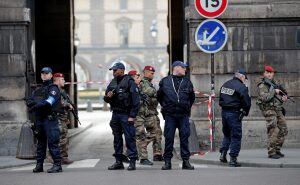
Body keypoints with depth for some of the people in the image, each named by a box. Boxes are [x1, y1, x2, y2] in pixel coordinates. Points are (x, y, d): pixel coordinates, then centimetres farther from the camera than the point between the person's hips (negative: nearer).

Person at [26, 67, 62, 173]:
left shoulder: (53, 88, 0)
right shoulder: (37, 90, 22)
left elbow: (49, 102, -16)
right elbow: (29, 102, 10)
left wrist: (35, 106, -16)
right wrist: (36, 102, -13)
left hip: (49, 119, -7)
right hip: (39, 119, 7)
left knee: (52, 142, -11)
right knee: (40, 142, 10)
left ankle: (57, 165, -11)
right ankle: (39, 165, 14)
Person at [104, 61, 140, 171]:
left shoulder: (129, 82, -7)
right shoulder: (112, 83, 14)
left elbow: (136, 100, -12)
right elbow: (106, 99, 22)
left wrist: (132, 116, -17)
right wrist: (107, 97, -4)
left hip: (126, 115, -7)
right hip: (115, 114, 7)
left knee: (129, 138, -8)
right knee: (117, 139, 11)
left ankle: (132, 161, -6)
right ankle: (118, 162, 17)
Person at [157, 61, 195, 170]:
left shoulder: (187, 82, 10)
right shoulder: (165, 81, 5)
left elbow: (192, 97, 22)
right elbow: (159, 96, 17)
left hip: (183, 115, 1)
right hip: (169, 115, -1)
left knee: (184, 137, 0)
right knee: (169, 138, -1)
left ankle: (186, 161, 5)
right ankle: (167, 162, 5)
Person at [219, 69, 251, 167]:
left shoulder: (225, 85, 11)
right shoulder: (241, 87, -13)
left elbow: (221, 100, 16)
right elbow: (246, 102, -13)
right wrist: (245, 113, 3)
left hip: (224, 112, 7)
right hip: (235, 114, -7)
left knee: (227, 134, 22)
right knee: (236, 136, 1)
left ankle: (223, 154, 12)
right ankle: (233, 159, 0)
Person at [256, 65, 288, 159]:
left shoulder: (275, 83, 15)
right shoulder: (262, 86, -8)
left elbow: (282, 93, 25)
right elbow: (264, 98, -23)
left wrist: (284, 97, 2)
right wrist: (274, 92, -18)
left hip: (278, 110, 8)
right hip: (269, 110, -8)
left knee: (283, 130, 8)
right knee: (273, 131, -15)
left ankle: (277, 149, 17)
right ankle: (271, 152, -12)